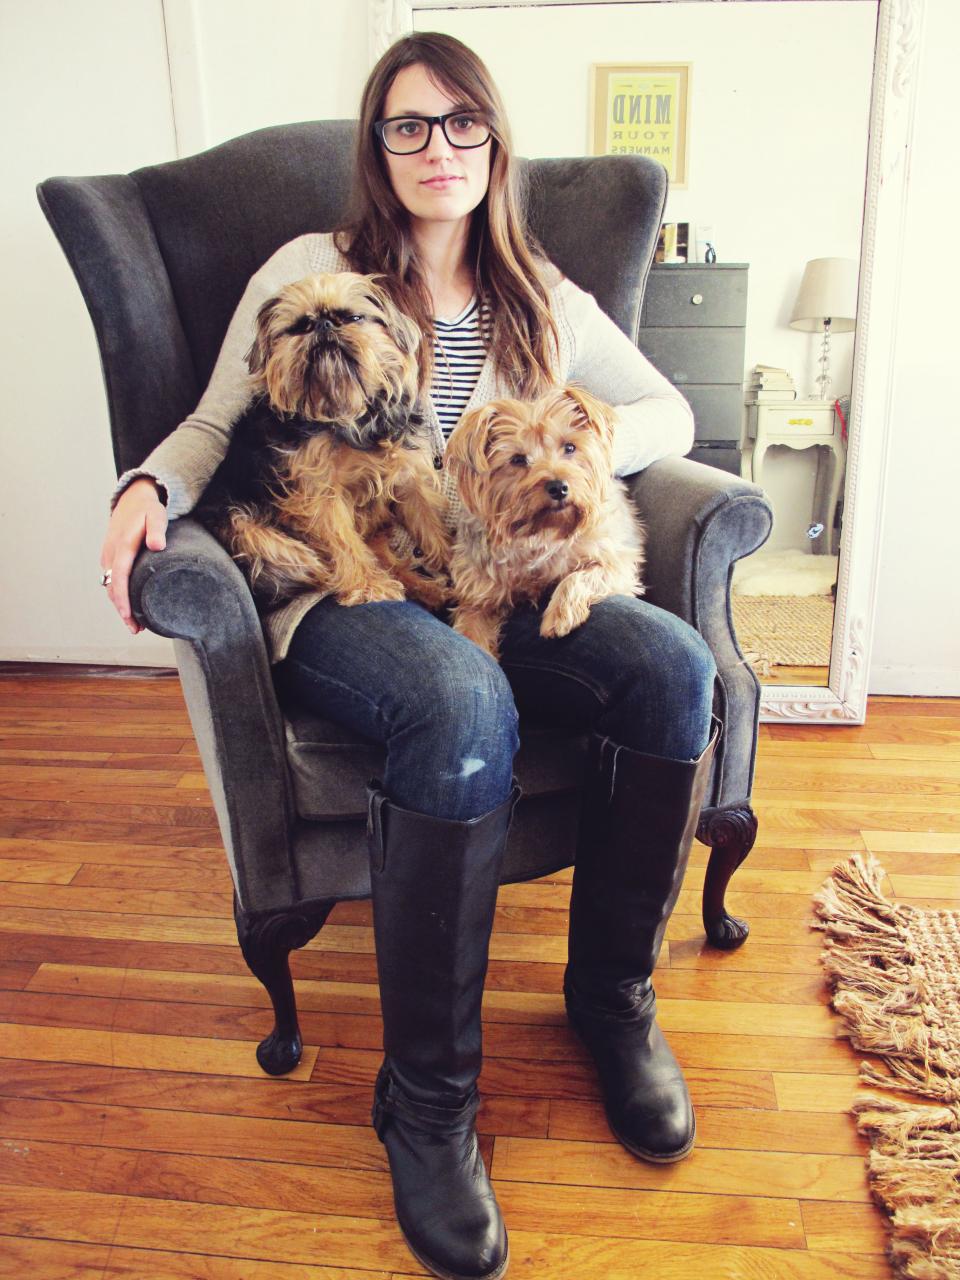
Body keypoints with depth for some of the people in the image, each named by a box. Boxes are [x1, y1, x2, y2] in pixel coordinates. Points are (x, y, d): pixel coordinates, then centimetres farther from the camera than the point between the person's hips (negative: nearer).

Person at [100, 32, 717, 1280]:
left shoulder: (541, 298, 15)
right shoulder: (311, 271, 6)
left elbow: (672, 414, 18)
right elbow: (216, 425, 9)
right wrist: (147, 488, -13)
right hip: (343, 591, -3)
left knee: (673, 664, -27)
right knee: (464, 705, -39)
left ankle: (613, 991, -5)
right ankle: (426, 1101, -21)